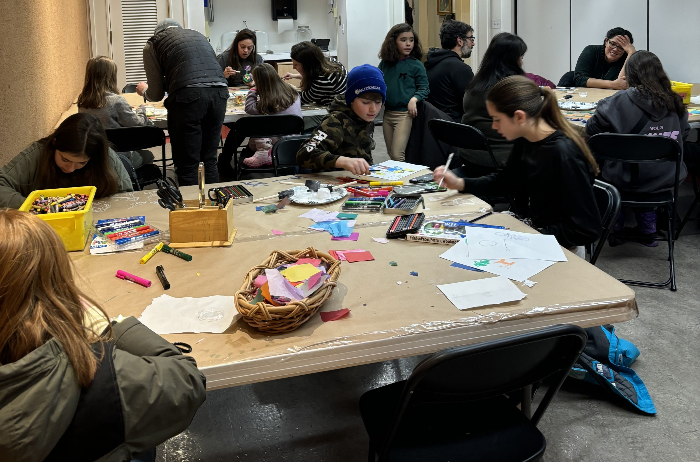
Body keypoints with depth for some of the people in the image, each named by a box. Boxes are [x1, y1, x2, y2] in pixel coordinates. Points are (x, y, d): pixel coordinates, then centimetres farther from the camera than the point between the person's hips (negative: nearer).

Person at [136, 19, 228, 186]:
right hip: (219, 93, 5)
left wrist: (144, 91, 38)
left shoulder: (153, 44, 16)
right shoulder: (198, 35, 30)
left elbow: (156, 95, 14)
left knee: (187, 164, 5)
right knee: (209, 160, 16)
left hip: (189, 96, -5)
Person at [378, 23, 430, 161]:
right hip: (387, 113, 5)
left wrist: (414, 99, -20)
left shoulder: (416, 65, -5)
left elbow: (424, 88, -3)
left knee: (397, 155, -13)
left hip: (405, 113, -5)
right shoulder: (385, 64, 7)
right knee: (391, 154, 14)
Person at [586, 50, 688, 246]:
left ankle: (616, 229, 36)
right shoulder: (675, 103, -2)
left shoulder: (622, 100, -14)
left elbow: (592, 128, -9)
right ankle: (648, 230, 39)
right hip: (666, 180, 4)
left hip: (628, 180, -4)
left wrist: (617, 131, 10)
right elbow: (683, 134, 13)